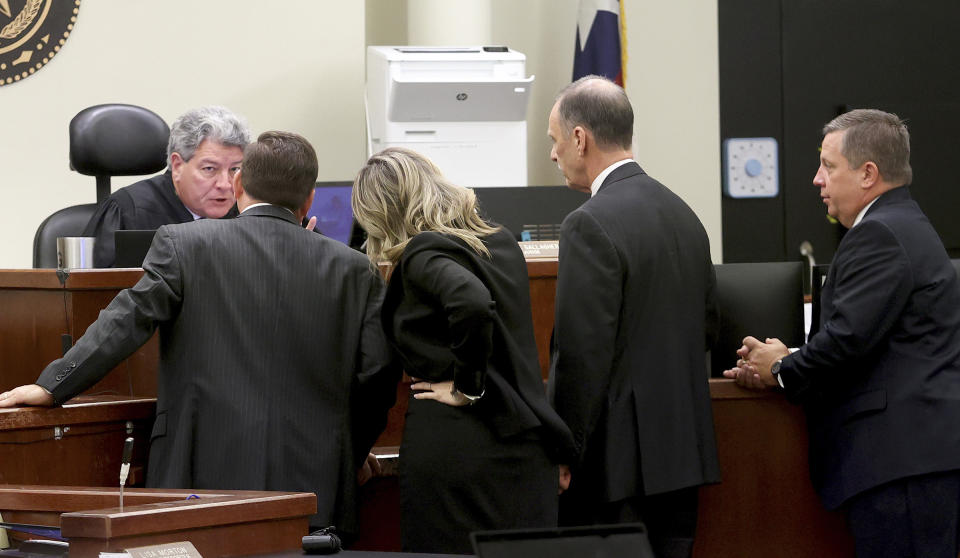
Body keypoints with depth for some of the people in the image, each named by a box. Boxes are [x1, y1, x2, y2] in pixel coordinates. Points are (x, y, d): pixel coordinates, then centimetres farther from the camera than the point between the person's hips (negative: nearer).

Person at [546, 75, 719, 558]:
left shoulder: (591, 225, -14)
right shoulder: (683, 214, 12)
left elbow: (582, 353, -17)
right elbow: (707, 328, 19)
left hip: (617, 463, -8)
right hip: (682, 457, 8)